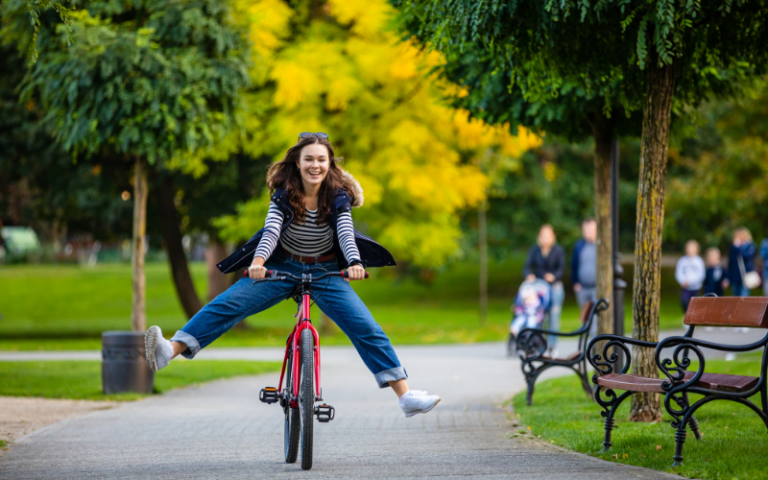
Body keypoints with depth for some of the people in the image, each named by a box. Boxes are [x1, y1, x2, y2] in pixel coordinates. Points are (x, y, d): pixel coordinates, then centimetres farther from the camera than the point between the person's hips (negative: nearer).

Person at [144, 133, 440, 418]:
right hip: (282, 268, 0)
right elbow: (271, 231, -24)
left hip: (326, 274, 0)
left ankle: (406, 396, -11)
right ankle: (169, 351, -31)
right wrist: (257, 261, -44)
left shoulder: (337, 198, -9)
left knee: (367, 329, -14)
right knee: (227, 305, -20)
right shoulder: (284, 195, -10)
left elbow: (345, 234, -23)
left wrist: (355, 263, -44)